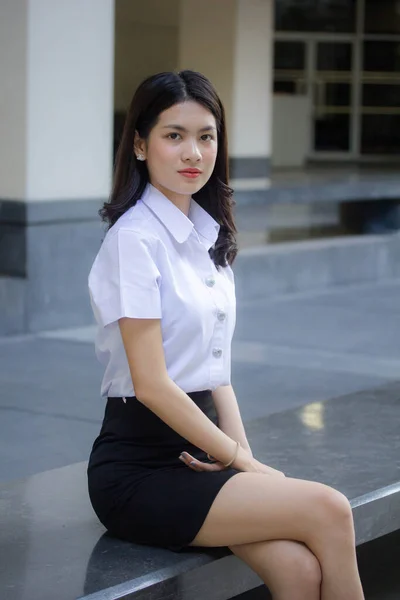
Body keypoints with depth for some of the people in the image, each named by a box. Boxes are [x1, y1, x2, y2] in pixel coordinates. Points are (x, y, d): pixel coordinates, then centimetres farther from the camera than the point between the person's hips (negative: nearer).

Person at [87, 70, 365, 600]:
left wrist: (244, 454, -2)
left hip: (198, 452, 7)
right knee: (328, 509, -22)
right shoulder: (135, 239, -12)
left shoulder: (209, 235, 12)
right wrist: (238, 460, -9)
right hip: (140, 470, -6)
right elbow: (152, 385, -16)